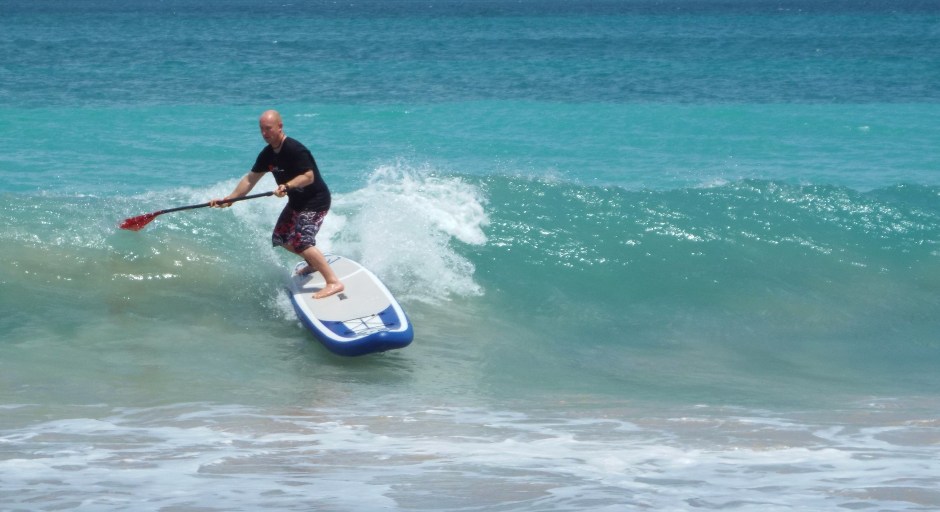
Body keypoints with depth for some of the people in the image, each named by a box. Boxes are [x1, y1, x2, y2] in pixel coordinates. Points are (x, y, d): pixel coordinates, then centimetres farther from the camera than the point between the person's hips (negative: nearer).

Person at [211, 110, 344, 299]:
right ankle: (314, 264, 38)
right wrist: (229, 199, 1)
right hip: (296, 202, 10)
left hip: (315, 200, -10)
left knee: (301, 241, -24)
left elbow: (309, 176, -29)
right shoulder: (268, 154, 2)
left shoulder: (294, 150, -24)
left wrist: (287, 186, -42)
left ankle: (334, 282, -28)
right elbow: (250, 179, 6)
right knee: (280, 238, 17)